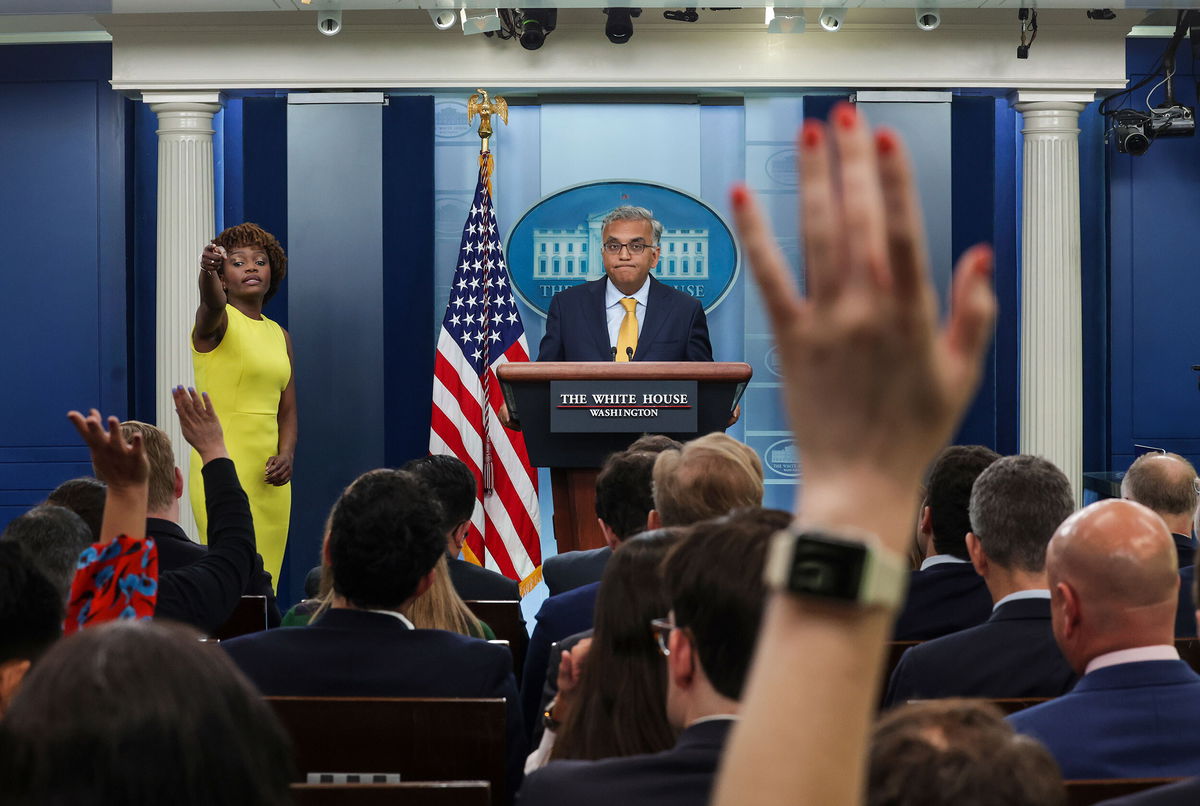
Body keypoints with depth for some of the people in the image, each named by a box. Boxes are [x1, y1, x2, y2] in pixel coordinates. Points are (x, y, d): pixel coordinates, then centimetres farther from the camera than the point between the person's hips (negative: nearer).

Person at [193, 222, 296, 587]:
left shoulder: (280, 336, 16)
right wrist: (207, 269, -50)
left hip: (270, 475, 6)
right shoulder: (217, 321, -3)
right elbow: (211, 302, -28)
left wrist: (287, 454, -3)